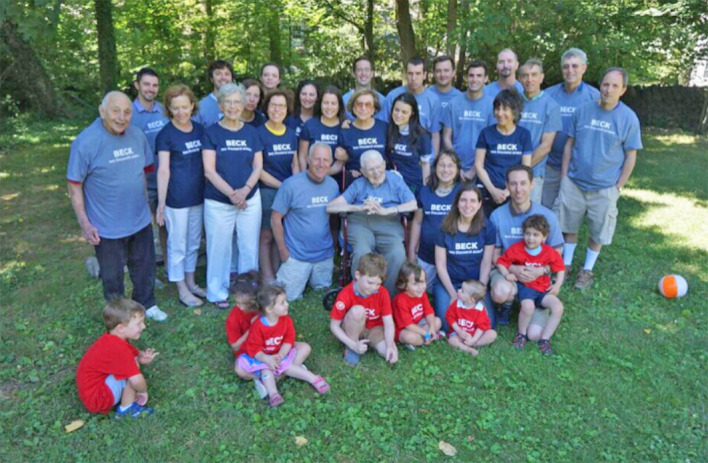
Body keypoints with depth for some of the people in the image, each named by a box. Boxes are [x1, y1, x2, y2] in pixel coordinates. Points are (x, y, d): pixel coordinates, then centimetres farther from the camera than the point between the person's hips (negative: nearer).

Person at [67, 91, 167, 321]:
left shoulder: (137, 135, -3)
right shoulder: (85, 142, -17)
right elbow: (74, 186, -13)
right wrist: (85, 224, -15)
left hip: (140, 220, 5)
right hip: (107, 226, -4)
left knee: (145, 267, 21)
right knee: (112, 275, 14)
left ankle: (146, 304, 44)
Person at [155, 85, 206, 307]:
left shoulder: (200, 130, 6)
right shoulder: (165, 135, -9)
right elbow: (163, 170, -13)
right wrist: (161, 203, -15)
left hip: (198, 196, 6)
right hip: (176, 199, -5)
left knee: (194, 243, 16)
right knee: (177, 245, 6)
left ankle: (190, 282, 32)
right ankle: (182, 290, 18)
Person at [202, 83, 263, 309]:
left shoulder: (251, 132, 8)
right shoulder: (212, 132, -1)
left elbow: (258, 166, 5)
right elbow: (209, 170, -7)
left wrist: (245, 190, -12)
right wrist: (231, 193, -16)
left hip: (250, 200, 3)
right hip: (218, 202, -2)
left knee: (249, 246, 8)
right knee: (220, 247, 5)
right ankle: (218, 293, 21)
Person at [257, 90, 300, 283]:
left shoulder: (291, 133, 10)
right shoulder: (259, 133, -6)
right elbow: (258, 169, -9)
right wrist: (282, 186, -11)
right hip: (267, 192, -5)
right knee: (266, 236, 1)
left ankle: (279, 276, 22)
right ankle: (268, 278, 10)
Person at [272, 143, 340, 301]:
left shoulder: (333, 184, 0)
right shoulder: (291, 185, -15)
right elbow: (275, 219, -11)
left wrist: (334, 244, 10)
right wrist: (283, 251, -10)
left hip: (325, 254, 5)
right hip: (297, 255, -4)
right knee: (289, 297, 3)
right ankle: (283, 275, 32)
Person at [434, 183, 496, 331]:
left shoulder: (487, 228, -5)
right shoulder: (446, 229, -7)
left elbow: (486, 264, -3)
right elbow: (441, 265, -4)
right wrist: (454, 295, -9)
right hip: (449, 283, -1)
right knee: (448, 324, -18)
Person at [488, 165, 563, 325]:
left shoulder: (547, 216, -7)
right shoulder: (497, 215, -10)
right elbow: (495, 255, -1)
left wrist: (541, 271, -17)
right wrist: (513, 269, -19)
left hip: (537, 277, 1)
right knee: (501, 292, -39)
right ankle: (507, 306, 2)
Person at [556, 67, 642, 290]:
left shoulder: (628, 118, -7)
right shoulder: (583, 110, -3)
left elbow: (630, 156, -3)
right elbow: (570, 144, 4)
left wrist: (618, 187, -5)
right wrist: (564, 176, 2)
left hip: (604, 188, -1)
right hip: (574, 182, 2)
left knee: (597, 232, 10)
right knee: (569, 226, 12)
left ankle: (587, 270, 28)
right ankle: (566, 264, 30)